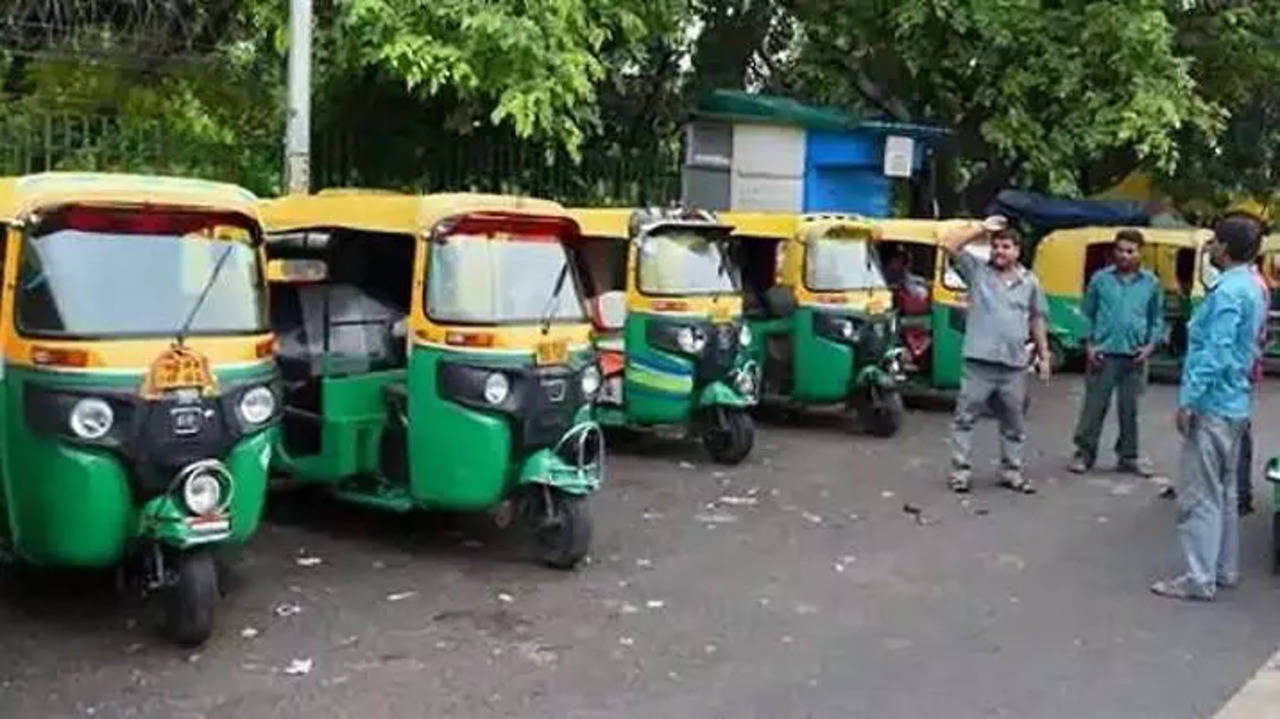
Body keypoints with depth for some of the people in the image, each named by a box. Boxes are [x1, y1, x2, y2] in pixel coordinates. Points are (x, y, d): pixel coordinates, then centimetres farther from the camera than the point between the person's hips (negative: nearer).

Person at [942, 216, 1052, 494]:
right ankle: (960, 471, 7)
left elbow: (1036, 320, 15)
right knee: (965, 417, -1)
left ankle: (1011, 472, 24)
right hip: (979, 361, -3)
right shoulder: (977, 270, 1)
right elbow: (949, 244, -10)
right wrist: (982, 228, -7)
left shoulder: (1029, 282, 9)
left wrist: (1044, 355, 13)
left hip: (1014, 365, 3)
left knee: (1013, 423, 13)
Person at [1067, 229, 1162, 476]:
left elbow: (1157, 319, 13)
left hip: (1134, 355, 2)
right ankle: (1084, 453, 8)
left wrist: (1150, 345, 0)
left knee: (1129, 408, 9)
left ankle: (1128, 456, 21)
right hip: (1103, 353, -1)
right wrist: (1089, 344, -2)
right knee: (1094, 404, -1)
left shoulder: (1151, 282, 5)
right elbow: (1088, 314, 7)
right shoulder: (1100, 279, 1)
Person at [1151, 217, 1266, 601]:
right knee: (1224, 491, 17)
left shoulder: (1228, 291, -18)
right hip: (1235, 403, 10)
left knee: (1200, 496, -5)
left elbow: (1214, 354, -23)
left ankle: (1199, 579, -2)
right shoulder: (1254, 288, 13)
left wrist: (1188, 401, -21)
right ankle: (1224, 568, 25)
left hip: (1213, 404, -10)